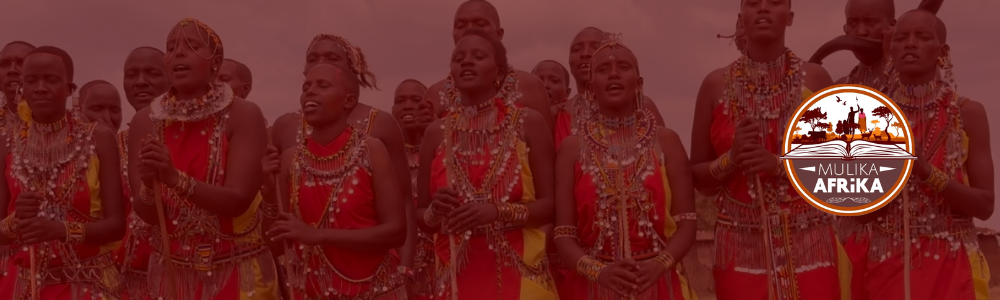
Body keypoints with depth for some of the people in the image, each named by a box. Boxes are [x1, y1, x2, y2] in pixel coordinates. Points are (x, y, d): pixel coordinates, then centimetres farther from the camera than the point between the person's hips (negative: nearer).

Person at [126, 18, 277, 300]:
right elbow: (146, 213, -6)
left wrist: (175, 178, -31)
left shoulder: (243, 115, -12)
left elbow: (237, 199, -20)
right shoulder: (145, 121, -3)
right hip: (171, 271, 3)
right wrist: (149, 187, -26)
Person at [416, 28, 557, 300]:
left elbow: (550, 205, -4)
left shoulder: (528, 122, -2)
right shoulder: (437, 132, 5)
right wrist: (435, 211, -11)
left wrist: (499, 212, -18)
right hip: (457, 276, 2)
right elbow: (421, 218, 10)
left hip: (518, 273, -2)